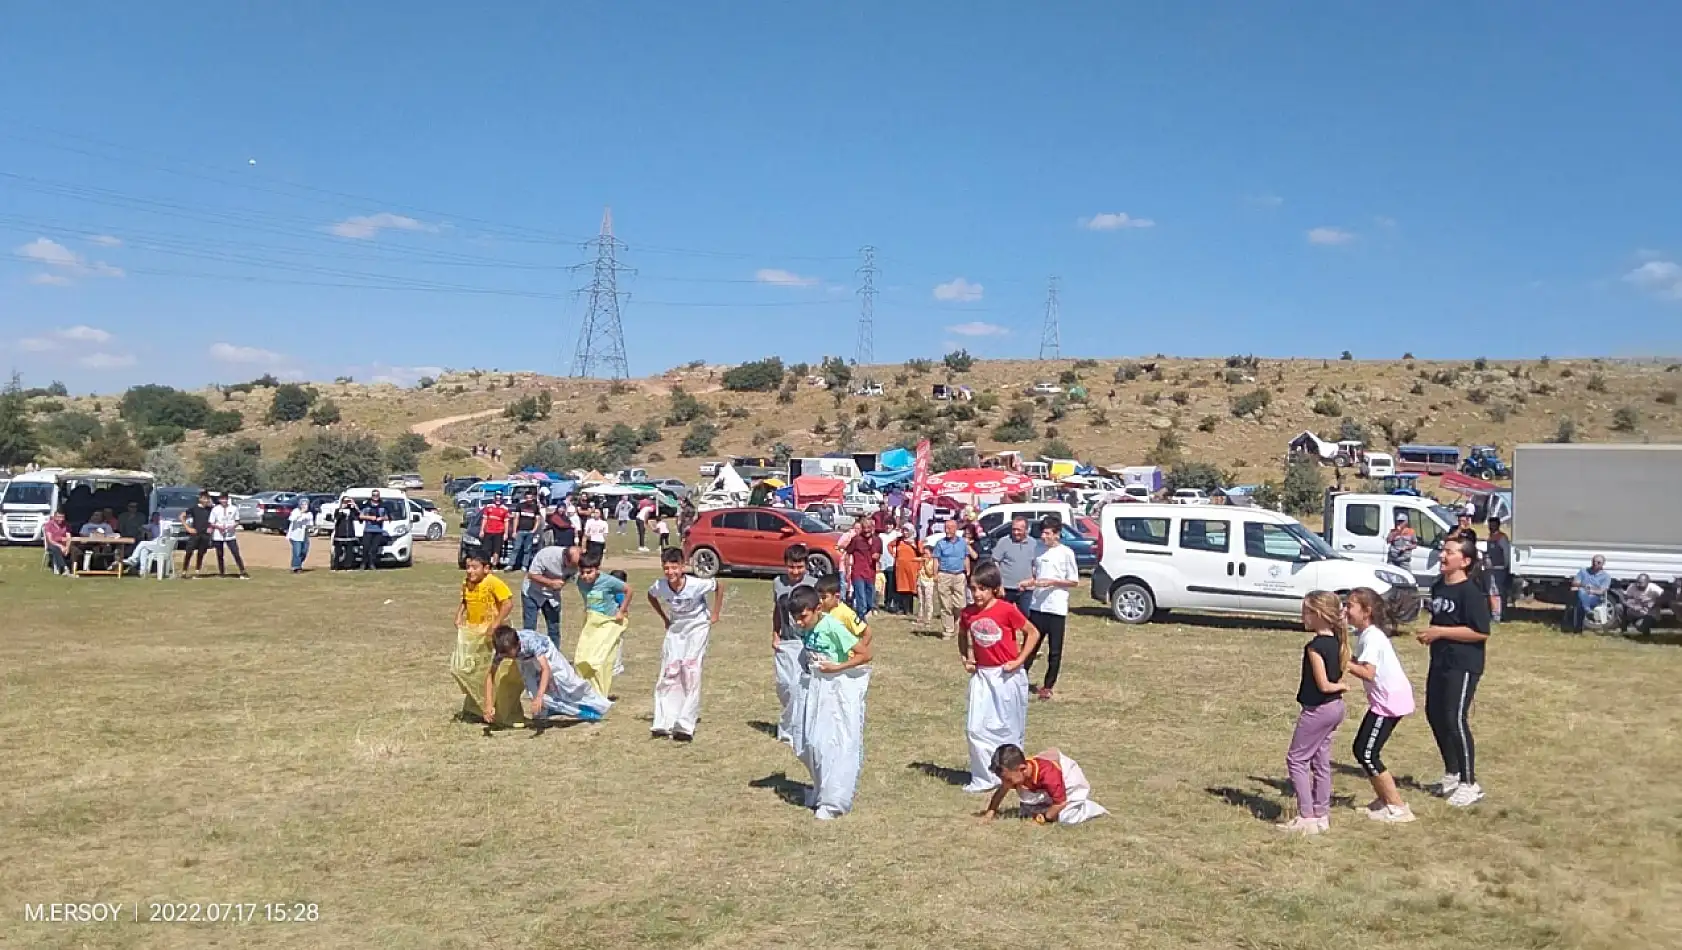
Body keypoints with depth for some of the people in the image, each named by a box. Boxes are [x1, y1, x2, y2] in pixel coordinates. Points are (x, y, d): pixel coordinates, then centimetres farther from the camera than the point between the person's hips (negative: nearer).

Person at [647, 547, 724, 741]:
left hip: (698, 626, -4)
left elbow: (719, 587, -9)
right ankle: (663, 723, 5)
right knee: (669, 672, 0)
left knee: (690, 671, -12)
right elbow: (650, 596, 7)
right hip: (675, 629, 4)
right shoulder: (660, 586, -18)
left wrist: (714, 614, -7)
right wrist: (664, 618, 5)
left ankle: (685, 725, -10)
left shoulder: (696, 584, -28)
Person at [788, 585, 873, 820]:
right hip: (816, 686, 7)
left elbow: (866, 655, -20)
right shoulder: (804, 629, -1)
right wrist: (809, 669, 2)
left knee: (837, 745, -6)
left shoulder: (832, 627, -21)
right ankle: (821, 790, 30)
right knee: (810, 742, 10)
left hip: (840, 688, -7)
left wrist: (836, 667, -19)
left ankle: (834, 802, -1)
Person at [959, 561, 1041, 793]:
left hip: (1007, 676, -4)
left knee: (1008, 728, 9)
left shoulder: (1007, 610, -16)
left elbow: (1033, 633, -5)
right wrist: (965, 658, 6)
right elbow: (962, 635, 20)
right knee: (975, 728, -1)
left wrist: (1019, 660, -10)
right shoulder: (968, 613, -2)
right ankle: (985, 778, 8)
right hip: (981, 675, 4)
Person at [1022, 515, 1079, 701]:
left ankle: (1048, 686, 14)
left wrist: (1052, 582, -17)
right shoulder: (1039, 550, 9)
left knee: (1055, 651, 5)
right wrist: (1029, 582, -1)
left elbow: (1074, 582, -6)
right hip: (1037, 606, 4)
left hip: (1057, 609, -4)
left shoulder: (1066, 553, -7)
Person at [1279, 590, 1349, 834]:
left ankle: (1306, 817, -1)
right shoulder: (1337, 641, 5)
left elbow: (1323, 685, -20)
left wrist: (1341, 686, -5)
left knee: (1296, 759, 1)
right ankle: (1321, 814, 22)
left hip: (1317, 709, -9)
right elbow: (1340, 671, 11)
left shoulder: (1315, 646, -21)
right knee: (1321, 761, 15)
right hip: (1335, 707, 9)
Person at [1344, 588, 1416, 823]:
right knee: (1362, 750, 13)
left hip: (1390, 700, -10)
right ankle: (1383, 799, 23)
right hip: (1386, 699, 10)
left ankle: (1399, 808, -1)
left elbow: (1367, 672, -28)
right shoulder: (1364, 634, 11)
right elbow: (1359, 665, 8)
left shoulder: (1371, 637, -19)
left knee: (1367, 754, -7)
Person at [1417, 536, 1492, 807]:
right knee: (1434, 714, 15)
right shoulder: (1438, 587, 10)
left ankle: (1469, 784, 4)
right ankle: (1452, 773, 32)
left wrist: (1441, 632, -21)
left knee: (1455, 719, -9)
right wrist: (1429, 634, 6)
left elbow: (1481, 632, -22)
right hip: (1440, 662, 9)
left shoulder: (1471, 592, -16)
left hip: (1463, 665, -9)